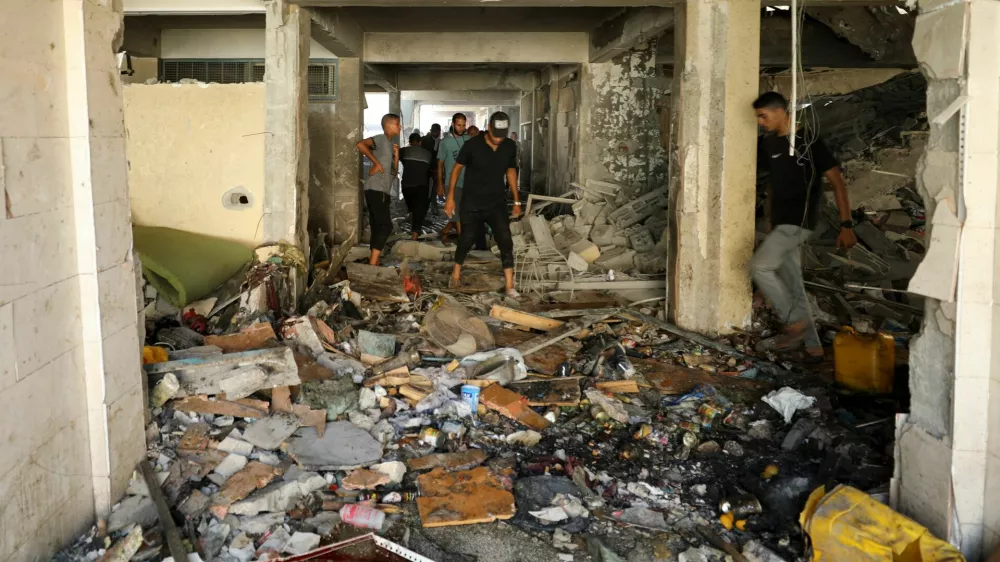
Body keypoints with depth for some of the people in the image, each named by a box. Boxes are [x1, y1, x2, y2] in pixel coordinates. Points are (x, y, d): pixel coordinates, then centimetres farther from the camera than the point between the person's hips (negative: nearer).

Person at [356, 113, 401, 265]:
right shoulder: (381, 139, -6)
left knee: (378, 227, 9)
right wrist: (376, 162, -19)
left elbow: (394, 170, 22)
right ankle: (373, 263, -17)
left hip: (381, 191, 9)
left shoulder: (391, 143, 22)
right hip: (376, 190, -9)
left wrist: (396, 154, 7)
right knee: (385, 226, -14)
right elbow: (361, 144, -23)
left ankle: (374, 263, 13)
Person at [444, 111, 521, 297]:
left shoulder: (510, 147, -4)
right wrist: (450, 197, -7)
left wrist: (516, 200, 12)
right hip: (472, 204, -2)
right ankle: (456, 273, 32)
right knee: (466, 240, 5)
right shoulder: (472, 145, -14)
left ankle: (510, 286, -5)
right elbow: (457, 168, -4)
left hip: (497, 203, 2)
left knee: (506, 242, -8)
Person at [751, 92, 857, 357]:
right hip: (781, 223, 8)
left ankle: (796, 323, -6)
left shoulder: (808, 140, -10)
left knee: (760, 266, -18)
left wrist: (846, 225, -16)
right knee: (793, 287, 8)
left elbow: (837, 181, -11)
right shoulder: (768, 143, 9)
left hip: (799, 221, -8)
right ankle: (812, 345, 16)